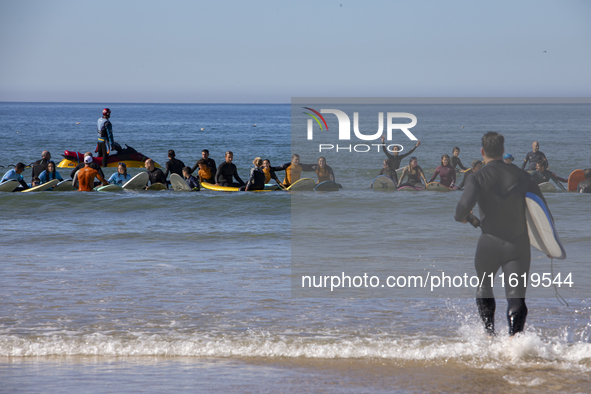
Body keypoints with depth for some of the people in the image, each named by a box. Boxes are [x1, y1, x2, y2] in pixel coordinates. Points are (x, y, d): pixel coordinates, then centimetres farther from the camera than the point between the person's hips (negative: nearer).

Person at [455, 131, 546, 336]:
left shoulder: (477, 177, -7)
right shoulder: (522, 176, 2)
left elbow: (463, 208, -21)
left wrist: (463, 217, 4)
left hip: (490, 243, -1)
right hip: (518, 244, 1)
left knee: (484, 288, 25)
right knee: (516, 297, -3)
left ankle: (490, 332, 16)